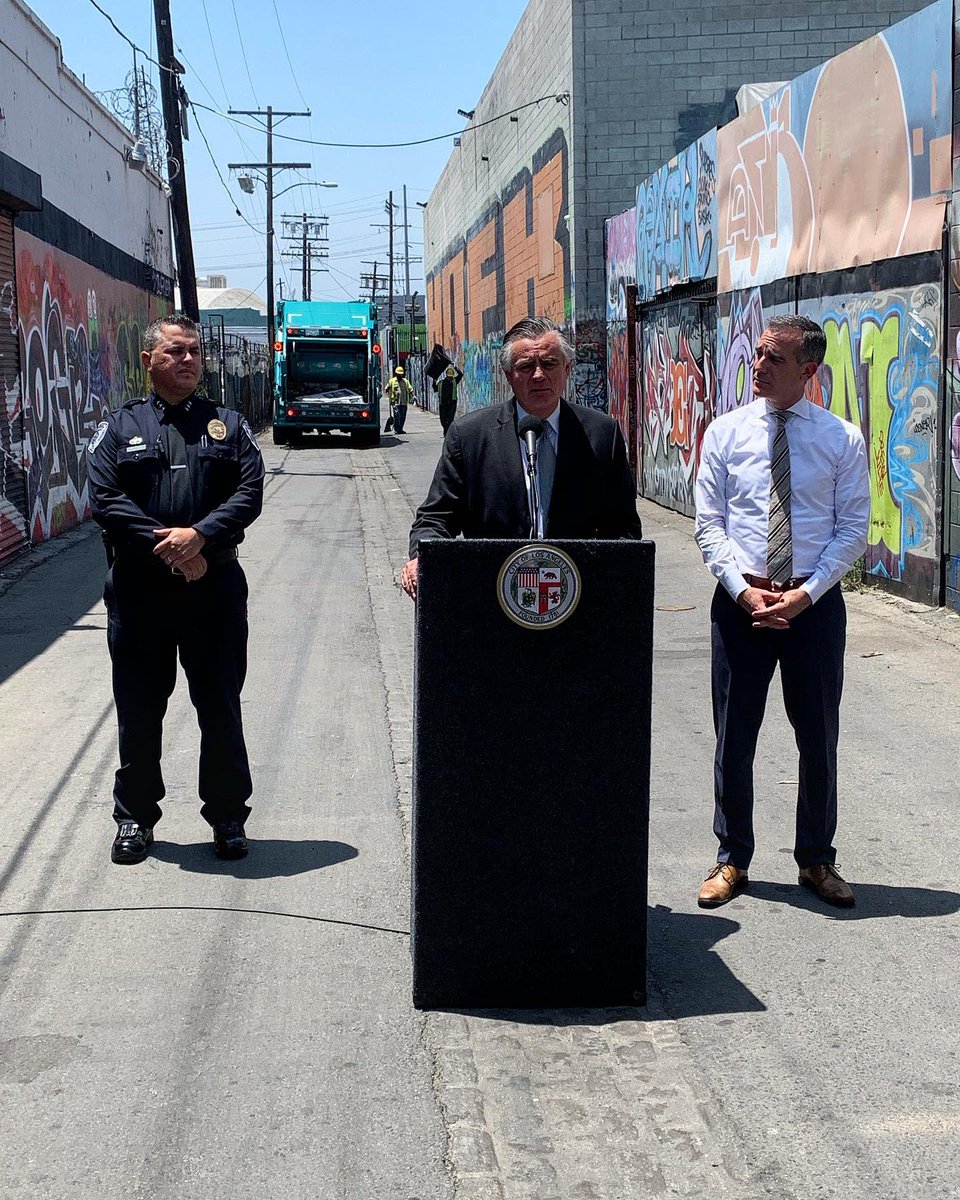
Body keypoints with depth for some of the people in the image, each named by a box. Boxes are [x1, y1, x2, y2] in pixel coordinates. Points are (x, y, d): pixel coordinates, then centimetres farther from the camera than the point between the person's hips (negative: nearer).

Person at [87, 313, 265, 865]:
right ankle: (135, 818, 22)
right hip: (138, 588, 0)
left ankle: (228, 817, 19)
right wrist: (162, 544, -16)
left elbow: (250, 493, -2)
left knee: (221, 708, 6)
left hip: (215, 586, 0)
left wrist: (199, 535, -18)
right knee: (139, 710, 8)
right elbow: (105, 498, -4)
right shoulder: (121, 426, 7)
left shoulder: (228, 425, 10)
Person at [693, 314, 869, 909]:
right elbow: (709, 522, 0)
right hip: (741, 601, 1)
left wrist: (806, 593, -13)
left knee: (819, 738, 10)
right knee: (734, 739, 7)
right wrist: (743, 590, -12)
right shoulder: (726, 432, 1)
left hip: (814, 604, 0)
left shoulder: (843, 438, -1)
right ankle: (733, 860, 22)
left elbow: (854, 528, -2)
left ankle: (817, 860, 26)